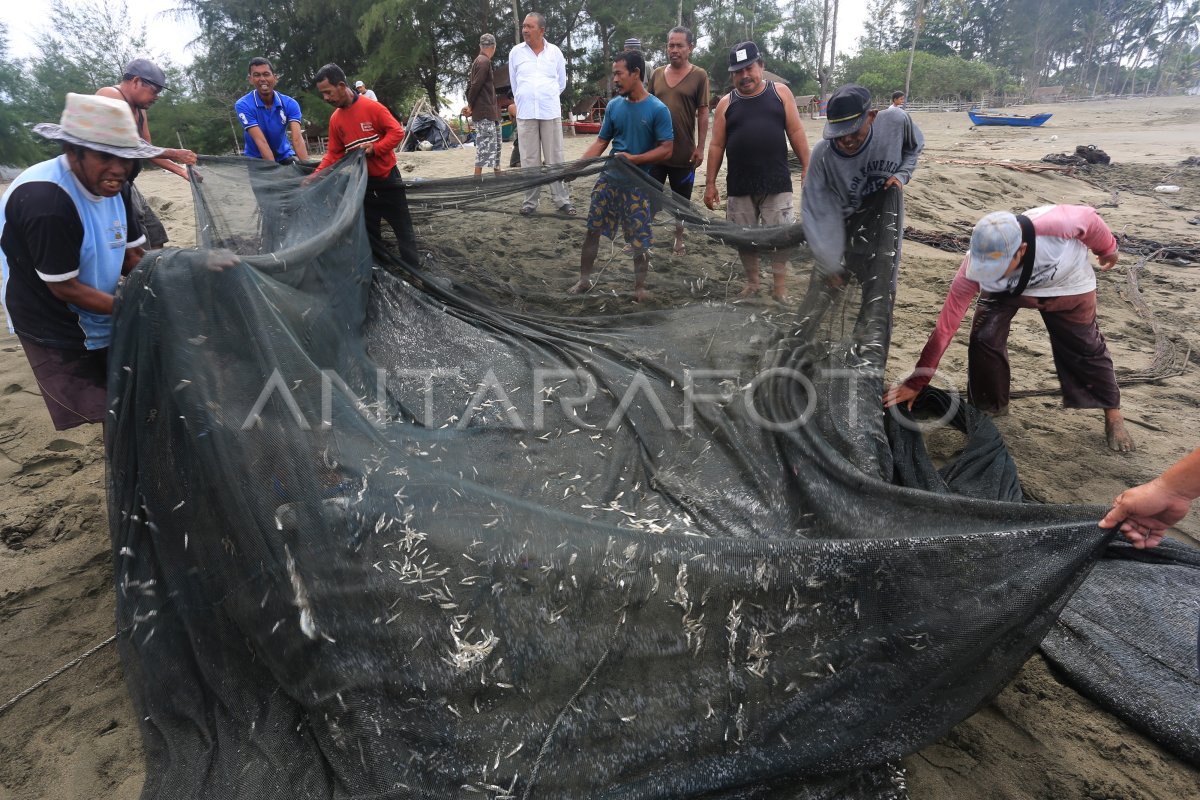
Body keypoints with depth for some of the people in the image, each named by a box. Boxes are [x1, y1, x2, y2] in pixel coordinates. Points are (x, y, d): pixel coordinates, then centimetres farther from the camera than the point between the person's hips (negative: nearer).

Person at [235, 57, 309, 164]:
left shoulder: (290, 104, -11)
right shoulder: (243, 105, -16)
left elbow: (297, 139, -24)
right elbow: (261, 141, -26)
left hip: (284, 155, 2)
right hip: (255, 158, -2)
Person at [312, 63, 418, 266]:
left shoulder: (372, 107, -13)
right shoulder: (335, 119, 2)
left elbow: (397, 132, -13)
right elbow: (334, 153, 5)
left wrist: (375, 148, -24)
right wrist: (317, 175, -8)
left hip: (387, 176, -5)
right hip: (362, 180, 5)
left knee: (401, 224, 3)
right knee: (369, 228, 10)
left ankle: (413, 268, 11)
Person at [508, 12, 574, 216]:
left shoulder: (555, 52, 4)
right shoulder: (516, 52, 5)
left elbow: (561, 83, 14)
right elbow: (514, 83, 14)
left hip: (551, 112, 0)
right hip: (525, 113, 1)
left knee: (555, 159, 0)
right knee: (529, 160, 2)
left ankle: (562, 201, 3)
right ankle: (530, 201, 8)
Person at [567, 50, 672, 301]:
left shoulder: (658, 109, -10)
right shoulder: (614, 105, 4)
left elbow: (666, 149, -12)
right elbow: (601, 142, 10)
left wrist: (634, 159, -22)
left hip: (637, 184, -4)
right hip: (608, 178, 5)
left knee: (639, 240, 3)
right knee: (591, 230, 8)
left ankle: (640, 287, 21)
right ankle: (584, 280, 23)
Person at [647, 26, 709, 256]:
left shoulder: (699, 76, -2)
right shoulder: (657, 74, 7)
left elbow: (703, 113, -4)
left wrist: (700, 147, -10)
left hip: (684, 152, -2)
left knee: (681, 200, 9)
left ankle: (679, 241, 23)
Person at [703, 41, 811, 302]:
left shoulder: (780, 92, 3)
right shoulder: (726, 103, 5)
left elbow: (795, 132, 3)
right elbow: (716, 145, 6)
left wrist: (807, 168, -1)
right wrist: (710, 183, 2)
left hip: (777, 182, -1)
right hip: (740, 184, 2)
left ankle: (780, 286, 14)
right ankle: (752, 282, 26)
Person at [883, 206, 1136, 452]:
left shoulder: (1056, 224, -44)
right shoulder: (973, 269, -38)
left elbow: (1089, 218, -20)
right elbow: (945, 326, -34)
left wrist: (1108, 250, 1)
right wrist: (916, 382, -33)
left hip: (1067, 285, 0)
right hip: (1006, 291, 0)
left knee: (1086, 347, 6)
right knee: (984, 340, -19)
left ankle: (1113, 416, 29)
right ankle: (991, 407, 8)